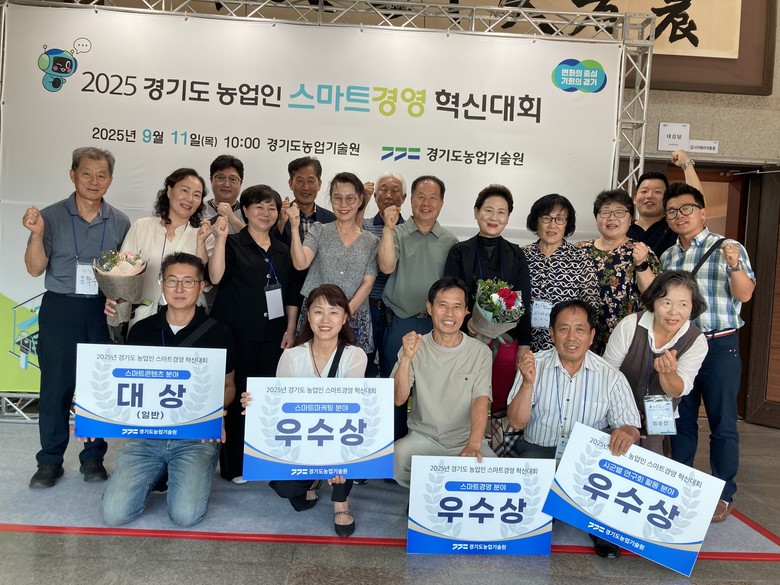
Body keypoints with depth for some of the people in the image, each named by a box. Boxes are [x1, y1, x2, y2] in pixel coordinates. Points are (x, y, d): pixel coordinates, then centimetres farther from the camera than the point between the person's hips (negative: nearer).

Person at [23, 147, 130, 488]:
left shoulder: (120, 223, 5)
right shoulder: (51, 216, 1)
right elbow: (35, 268, -2)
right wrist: (37, 233, -17)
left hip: (103, 311, 1)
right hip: (59, 310, -1)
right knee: (55, 386, 4)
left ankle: (93, 457, 18)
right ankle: (50, 461, 18)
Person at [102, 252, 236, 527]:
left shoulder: (218, 333, -1)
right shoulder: (141, 330, 6)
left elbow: (228, 386, 9)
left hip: (196, 436, -2)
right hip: (146, 432, 3)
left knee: (186, 515, -19)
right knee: (115, 513, -12)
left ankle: (178, 475, 15)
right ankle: (158, 474, 18)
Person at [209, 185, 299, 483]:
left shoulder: (282, 250, 13)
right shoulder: (234, 243, -1)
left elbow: (292, 294, 16)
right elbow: (216, 277, -18)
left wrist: (290, 329, 8)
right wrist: (221, 237, -23)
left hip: (272, 334, 4)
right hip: (237, 333, -4)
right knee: (236, 394, 1)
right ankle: (233, 465, 12)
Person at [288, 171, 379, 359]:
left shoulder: (370, 241, 6)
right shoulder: (319, 231, 4)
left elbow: (367, 283, 1)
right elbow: (300, 264, -10)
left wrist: (346, 312, -10)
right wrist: (295, 228, -21)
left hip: (354, 319, 1)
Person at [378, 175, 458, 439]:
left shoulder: (450, 241, 7)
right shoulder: (397, 233, 2)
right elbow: (386, 267, -14)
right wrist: (388, 228, -20)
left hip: (437, 324, 1)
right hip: (400, 323, -1)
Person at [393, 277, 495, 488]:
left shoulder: (480, 352, -3)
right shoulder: (415, 347, -1)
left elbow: (481, 401, -13)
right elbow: (398, 399, -8)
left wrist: (473, 445, -31)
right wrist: (407, 358, -25)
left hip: (466, 438, 0)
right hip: (423, 436, 0)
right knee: (396, 459, -30)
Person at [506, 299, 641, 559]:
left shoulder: (611, 377, -3)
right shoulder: (534, 366, -3)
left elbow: (631, 428, -4)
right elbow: (517, 422, -6)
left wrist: (625, 433, -30)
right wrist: (528, 383, -23)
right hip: (539, 452, -1)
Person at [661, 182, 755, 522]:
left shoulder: (728, 249, -3)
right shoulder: (667, 257, 12)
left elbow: (744, 295, -15)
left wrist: (734, 265, -32)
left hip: (719, 346, -4)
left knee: (722, 423, 3)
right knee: (681, 420, 13)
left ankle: (723, 494, 16)